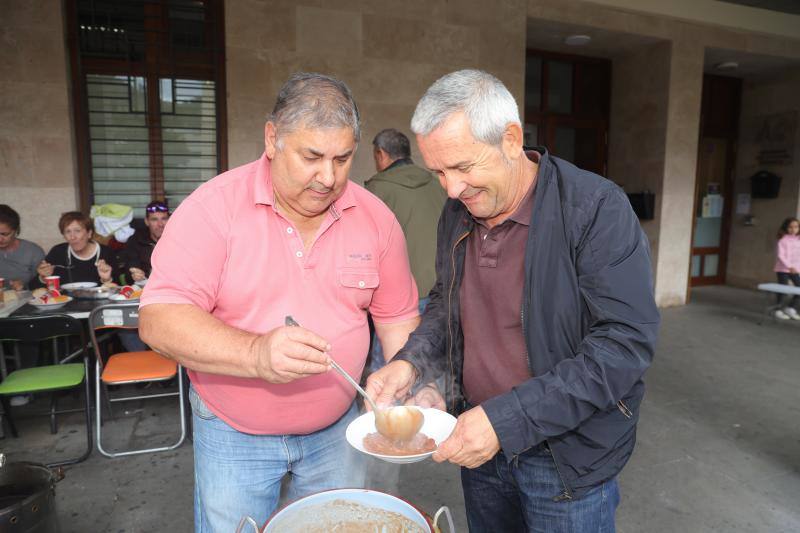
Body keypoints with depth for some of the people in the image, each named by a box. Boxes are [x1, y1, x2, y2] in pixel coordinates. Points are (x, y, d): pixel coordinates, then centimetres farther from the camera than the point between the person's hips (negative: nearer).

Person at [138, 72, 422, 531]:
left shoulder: (376, 218, -7)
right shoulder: (213, 208, -17)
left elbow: (398, 319, 1)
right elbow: (159, 320, -22)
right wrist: (256, 353, -38)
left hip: (337, 430, 3)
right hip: (234, 436, -2)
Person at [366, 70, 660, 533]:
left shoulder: (597, 209, -20)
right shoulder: (457, 213, 0)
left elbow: (626, 343, -24)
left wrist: (506, 420, -27)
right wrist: (410, 363, -8)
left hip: (568, 457, -5)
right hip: (478, 441, 6)